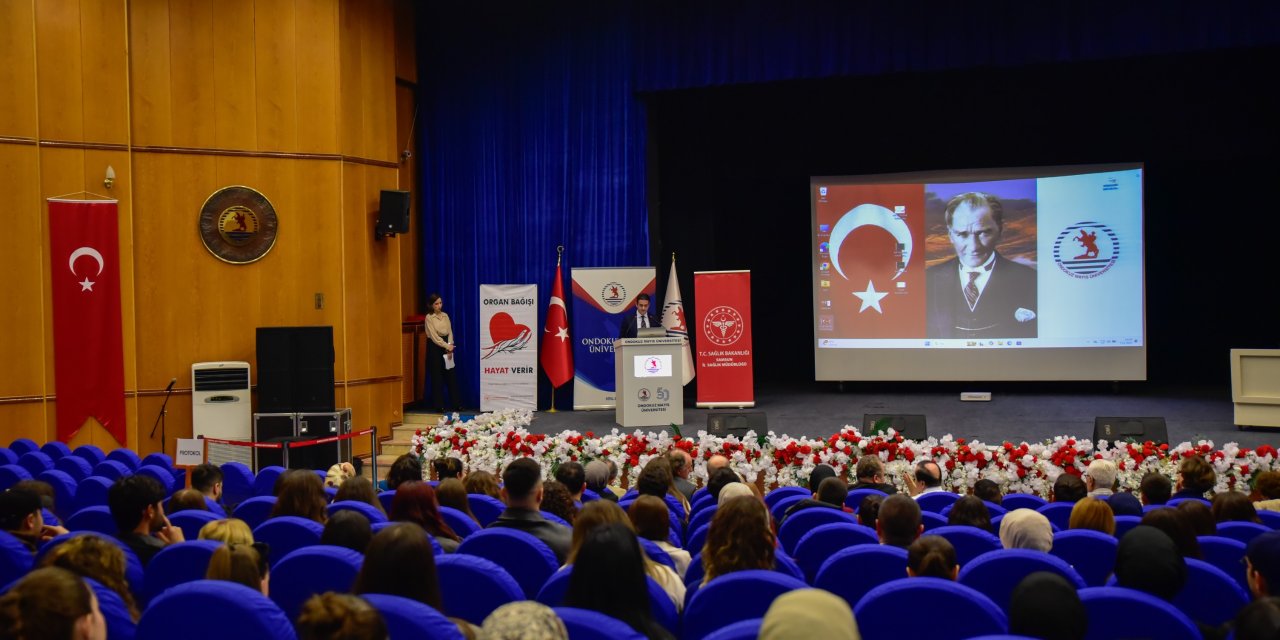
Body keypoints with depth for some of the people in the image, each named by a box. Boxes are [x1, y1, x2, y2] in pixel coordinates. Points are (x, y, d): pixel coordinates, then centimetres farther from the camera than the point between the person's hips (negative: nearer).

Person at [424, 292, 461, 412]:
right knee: (437, 377, -1)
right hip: (434, 348, -5)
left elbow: (450, 332, 5)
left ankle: (455, 403, 9)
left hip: (447, 347, 5)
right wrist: (447, 346, -13)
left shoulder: (445, 315, 8)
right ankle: (439, 405, 5)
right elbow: (434, 336, -12)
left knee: (451, 375, 3)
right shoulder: (429, 317, -7)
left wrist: (450, 347, -9)